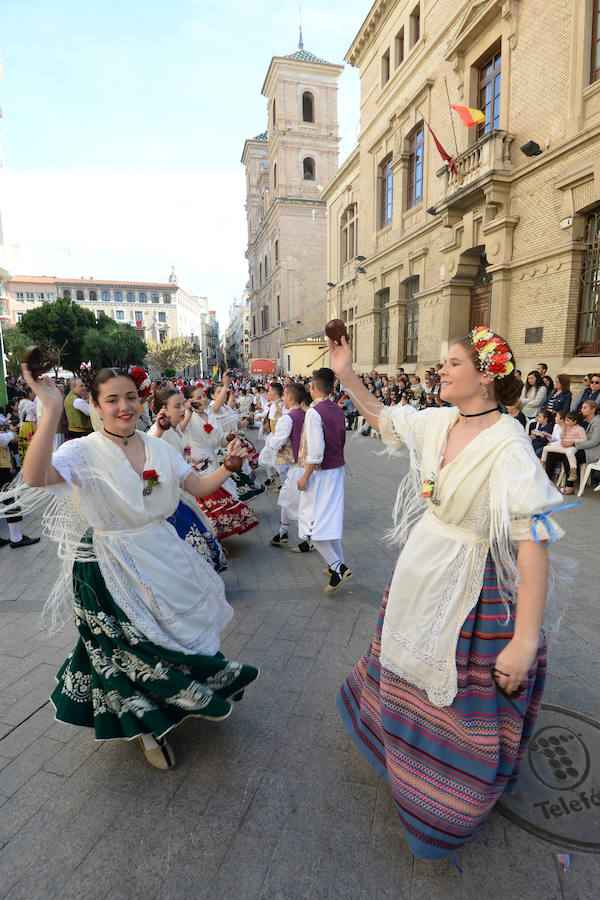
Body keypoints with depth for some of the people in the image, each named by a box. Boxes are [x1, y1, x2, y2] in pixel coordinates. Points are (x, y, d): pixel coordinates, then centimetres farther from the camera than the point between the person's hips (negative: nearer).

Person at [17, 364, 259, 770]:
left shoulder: (158, 448, 0)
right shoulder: (84, 452, -14)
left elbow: (199, 487, 3)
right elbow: (35, 477, -34)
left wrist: (229, 466, -14)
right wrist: (53, 409, -40)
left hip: (164, 556, 5)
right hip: (113, 566, -4)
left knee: (174, 631, 17)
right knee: (133, 646, 11)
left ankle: (177, 700, 50)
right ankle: (149, 728, 39)